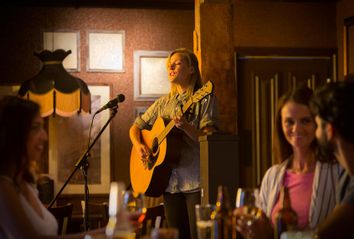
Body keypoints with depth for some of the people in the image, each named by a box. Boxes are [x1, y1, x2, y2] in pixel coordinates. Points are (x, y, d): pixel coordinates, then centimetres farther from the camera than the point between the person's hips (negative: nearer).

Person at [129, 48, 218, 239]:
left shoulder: (205, 99, -1)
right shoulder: (163, 103, 15)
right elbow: (136, 127, 21)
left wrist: (186, 127, -26)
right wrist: (138, 145, 0)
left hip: (195, 181, -5)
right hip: (169, 182, 5)